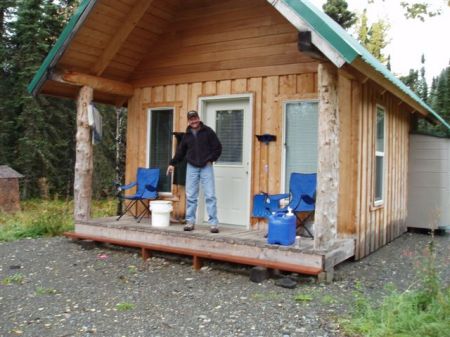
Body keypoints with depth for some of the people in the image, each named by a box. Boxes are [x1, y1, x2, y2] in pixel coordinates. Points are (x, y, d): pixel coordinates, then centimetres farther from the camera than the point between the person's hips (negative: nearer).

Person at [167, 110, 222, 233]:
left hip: (206, 167, -3)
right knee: (190, 196, 4)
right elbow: (180, 151, 17)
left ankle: (213, 223, -2)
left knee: (210, 195, -5)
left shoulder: (208, 131, 0)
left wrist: (211, 159, -6)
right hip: (191, 167, 3)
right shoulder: (187, 135, 9)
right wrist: (172, 163, 15)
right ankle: (190, 222, 14)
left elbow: (218, 147, 1)